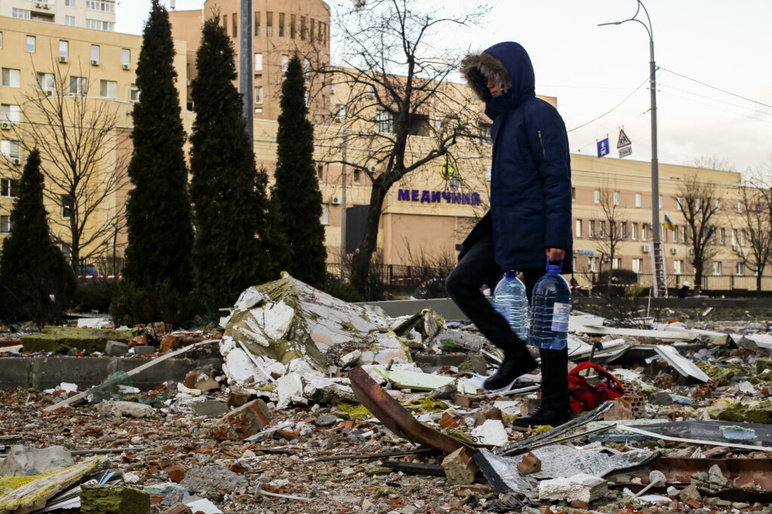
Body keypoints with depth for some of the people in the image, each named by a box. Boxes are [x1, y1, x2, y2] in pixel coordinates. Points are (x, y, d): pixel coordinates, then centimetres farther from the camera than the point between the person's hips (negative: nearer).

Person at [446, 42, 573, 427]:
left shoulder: (539, 115, -12)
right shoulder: (503, 118, 17)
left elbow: (558, 179, -17)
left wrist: (557, 238, -22)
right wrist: (492, 226, 22)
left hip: (536, 236, -9)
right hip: (504, 232, 10)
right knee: (460, 283, 4)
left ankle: (556, 407, 8)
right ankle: (516, 354, 10)